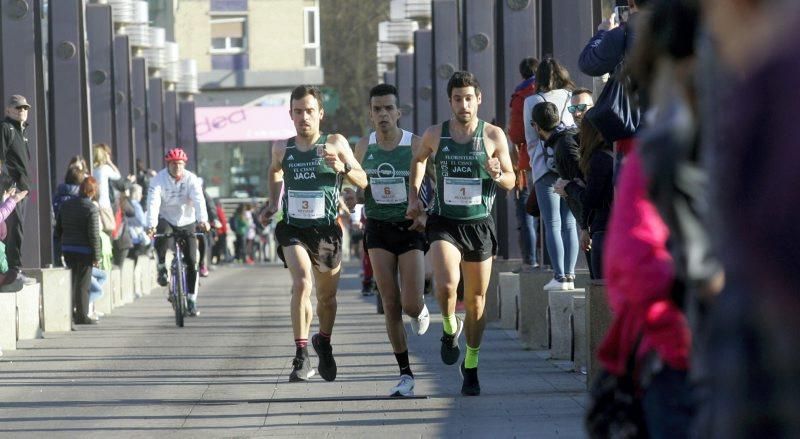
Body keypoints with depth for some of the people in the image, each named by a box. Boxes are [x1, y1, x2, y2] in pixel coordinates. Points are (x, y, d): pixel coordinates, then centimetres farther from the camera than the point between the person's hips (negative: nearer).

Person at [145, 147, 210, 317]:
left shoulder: (191, 179, -12)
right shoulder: (159, 179, -14)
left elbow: (199, 200, -26)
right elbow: (153, 202, -26)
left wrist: (202, 220, -44)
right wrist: (151, 225, -42)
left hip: (186, 222, 1)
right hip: (166, 220, -1)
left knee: (191, 261, -5)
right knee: (162, 238, -37)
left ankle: (191, 300, 6)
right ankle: (162, 267, -10)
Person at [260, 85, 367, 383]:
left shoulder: (335, 144, -6)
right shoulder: (282, 149, 0)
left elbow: (364, 182, -7)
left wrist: (343, 168, -24)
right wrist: (272, 203, 14)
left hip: (326, 231, 0)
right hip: (293, 229, 0)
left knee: (327, 297, 14)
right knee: (301, 282, -24)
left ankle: (324, 344, 43)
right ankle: (301, 355, -20)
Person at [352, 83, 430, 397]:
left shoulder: (416, 145, -8)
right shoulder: (364, 147, 3)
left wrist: (427, 214, -20)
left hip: (411, 229, -3)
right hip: (378, 229, 3)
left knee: (411, 305, -10)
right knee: (390, 305, -4)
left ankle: (420, 312, 31)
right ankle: (405, 374, 4)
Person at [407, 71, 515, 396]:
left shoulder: (493, 136, -2)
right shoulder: (435, 135, 1)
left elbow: (511, 182, 5)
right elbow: (418, 160, 23)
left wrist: (498, 176, -17)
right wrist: (413, 195, 13)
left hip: (479, 224, 1)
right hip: (444, 223, 0)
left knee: (476, 301, 7)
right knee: (446, 286, -25)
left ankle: (471, 366, 25)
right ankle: (450, 329, 8)